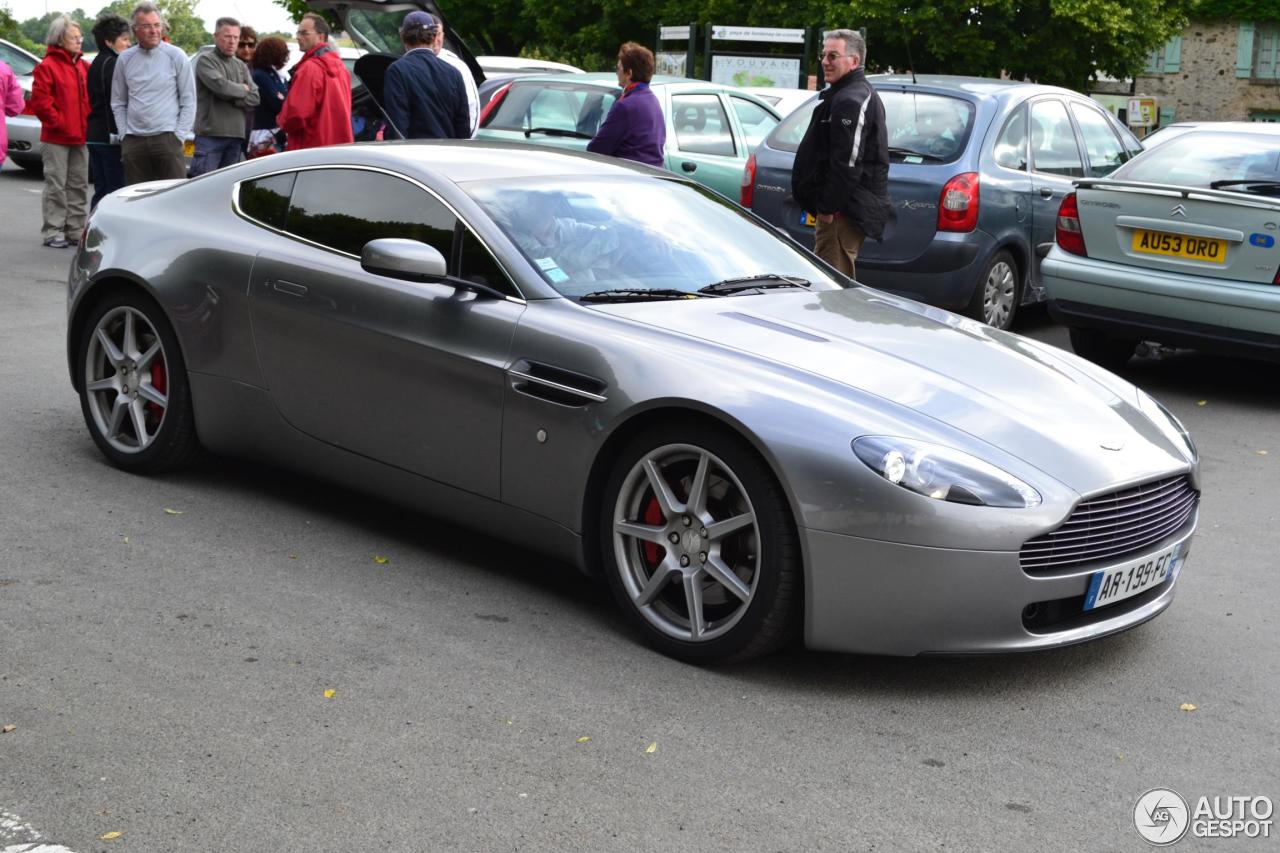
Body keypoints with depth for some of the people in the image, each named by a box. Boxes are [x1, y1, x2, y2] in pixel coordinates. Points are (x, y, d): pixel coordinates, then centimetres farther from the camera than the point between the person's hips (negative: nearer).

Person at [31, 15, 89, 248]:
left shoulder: (83, 67, 13)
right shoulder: (47, 66, -7)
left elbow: (90, 96, 20)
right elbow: (39, 102, -13)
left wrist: (87, 122, 8)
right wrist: (58, 123, -12)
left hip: (80, 137, 7)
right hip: (56, 139, -7)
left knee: (79, 185, 9)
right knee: (56, 186, -4)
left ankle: (76, 230, 17)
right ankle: (52, 233, 1)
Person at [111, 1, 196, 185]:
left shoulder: (176, 56, 1)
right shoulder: (125, 59, 9)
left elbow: (189, 101, 1)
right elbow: (118, 103, 15)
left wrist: (179, 136, -6)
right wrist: (124, 135, 5)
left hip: (167, 138, -3)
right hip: (133, 141, 3)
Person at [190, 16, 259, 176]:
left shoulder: (241, 66, 19)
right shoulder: (206, 60, -1)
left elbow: (254, 98, 8)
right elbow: (220, 85, -18)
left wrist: (231, 97, -8)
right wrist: (242, 89, 0)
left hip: (236, 136, 6)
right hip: (210, 134, -6)